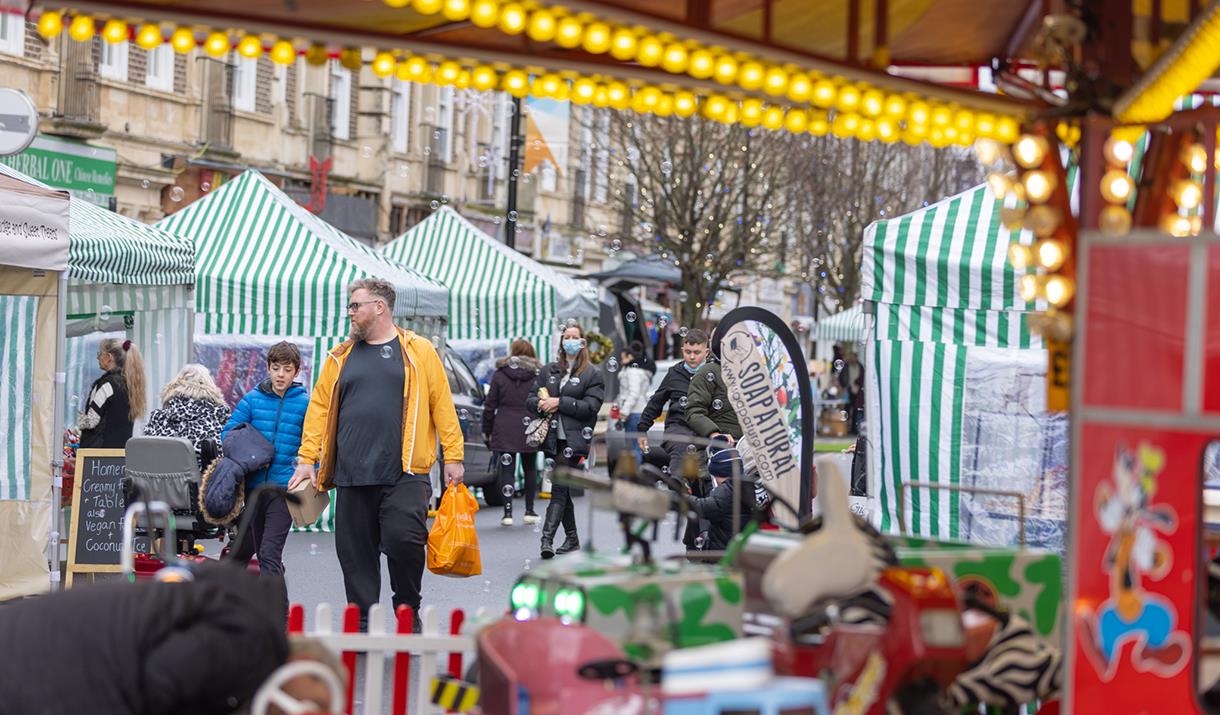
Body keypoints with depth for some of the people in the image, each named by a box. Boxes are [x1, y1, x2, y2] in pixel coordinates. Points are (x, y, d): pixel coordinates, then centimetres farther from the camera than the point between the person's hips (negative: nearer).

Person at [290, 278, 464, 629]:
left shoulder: (419, 351, 5)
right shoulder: (340, 357, 15)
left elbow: (442, 404, 3)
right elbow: (319, 408, 13)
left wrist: (453, 456, -2)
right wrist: (307, 459, 5)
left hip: (405, 472, -4)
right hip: (352, 476, 4)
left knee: (404, 539, -15)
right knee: (355, 552, 4)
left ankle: (408, 609, 8)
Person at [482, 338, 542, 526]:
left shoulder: (500, 374, 2)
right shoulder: (537, 375, 0)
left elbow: (490, 405, 3)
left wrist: (486, 431, 9)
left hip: (504, 431, 0)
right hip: (529, 431, 0)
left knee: (507, 469, 2)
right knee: (530, 468, 14)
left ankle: (508, 512, -4)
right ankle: (529, 511, 17)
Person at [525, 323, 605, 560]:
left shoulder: (593, 375, 3)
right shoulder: (549, 371, 17)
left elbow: (591, 406, -9)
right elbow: (530, 401, 15)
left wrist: (559, 402, -13)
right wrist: (541, 404, -8)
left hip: (575, 441, -5)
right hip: (554, 440, 5)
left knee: (560, 488, -14)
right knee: (564, 490, 11)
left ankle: (547, 538, -21)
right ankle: (572, 538, 22)